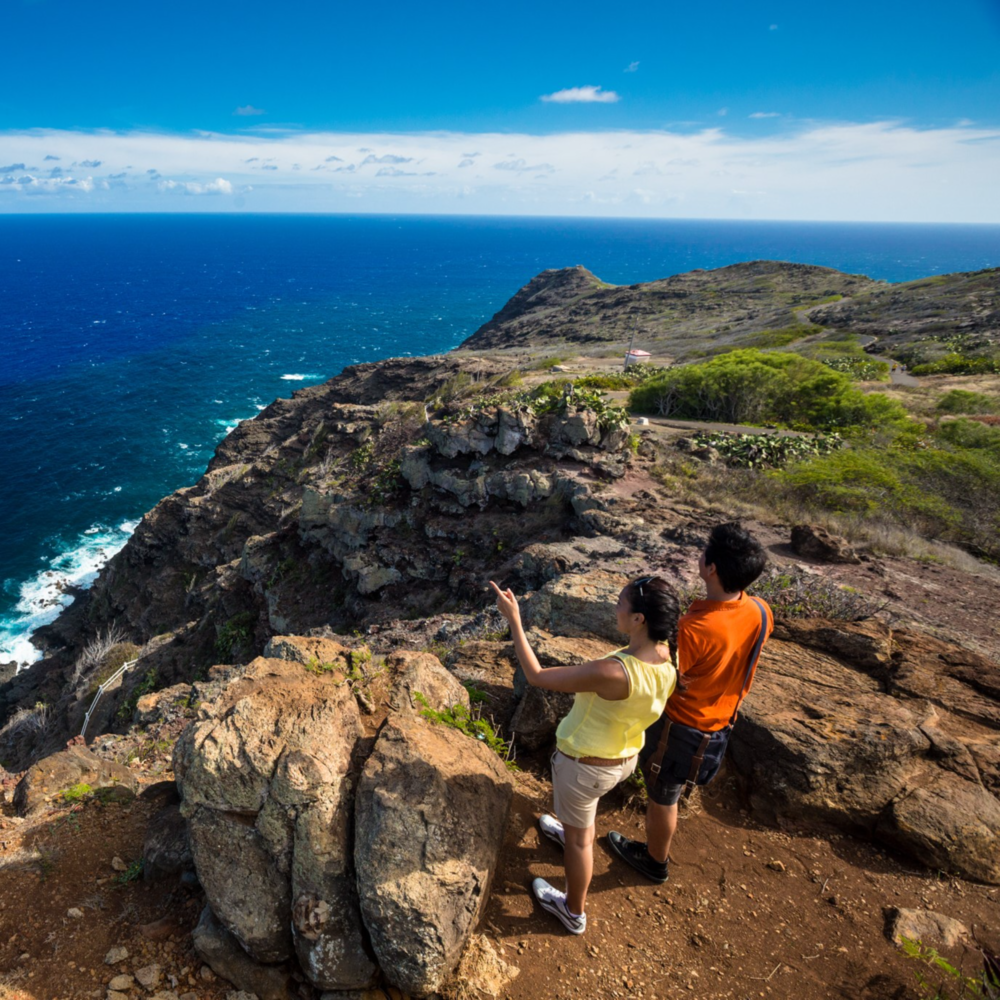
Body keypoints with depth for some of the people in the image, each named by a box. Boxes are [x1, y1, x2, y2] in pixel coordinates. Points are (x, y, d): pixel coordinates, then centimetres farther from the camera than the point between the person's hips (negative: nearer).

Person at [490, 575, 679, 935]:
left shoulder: (613, 672, -41)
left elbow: (536, 676, -30)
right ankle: (572, 830, 70)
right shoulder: (667, 660, -18)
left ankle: (574, 911, 45)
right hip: (625, 757, 7)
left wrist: (514, 620, -24)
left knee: (579, 836, 20)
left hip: (585, 765, -7)